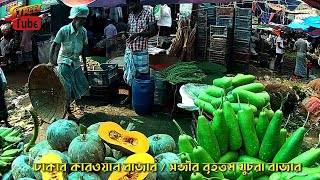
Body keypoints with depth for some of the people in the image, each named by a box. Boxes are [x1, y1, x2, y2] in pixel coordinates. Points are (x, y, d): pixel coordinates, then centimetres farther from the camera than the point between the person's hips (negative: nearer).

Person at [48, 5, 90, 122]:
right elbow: (54, 45, -13)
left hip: (76, 62, 5)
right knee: (67, 88, -4)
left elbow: (84, 48, 6)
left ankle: (76, 105, 34)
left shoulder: (83, 31, -3)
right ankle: (68, 113, 9)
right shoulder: (64, 30, -17)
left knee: (81, 85, 8)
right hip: (64, 62, -5)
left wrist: (85, 64, 8)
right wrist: (50, 61, -21)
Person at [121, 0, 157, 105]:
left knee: (142, 75, 2)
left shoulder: (148, 15, -9)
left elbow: (153, 32, -14)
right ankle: (130, 96, 26)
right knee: (129, 74, 12)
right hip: (129, 49, 6)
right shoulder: (130, 15, 11)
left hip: (141, 51, -6)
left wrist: (138, 34, -23)